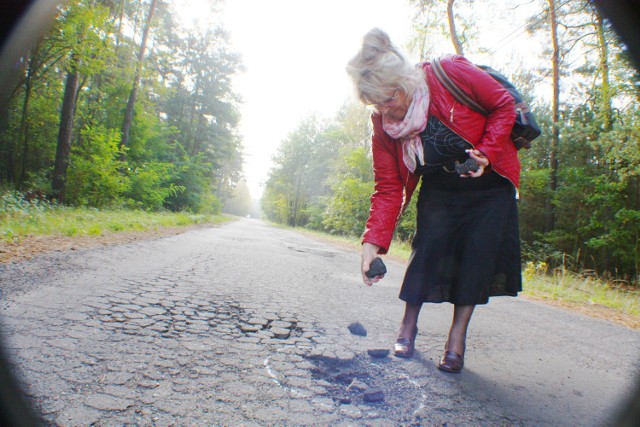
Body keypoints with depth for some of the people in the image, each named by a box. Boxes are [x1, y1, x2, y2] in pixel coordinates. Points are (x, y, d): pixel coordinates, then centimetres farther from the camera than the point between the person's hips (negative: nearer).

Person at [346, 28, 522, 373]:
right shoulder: (383, 124, -17)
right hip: (440, 188, 2)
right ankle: (408, 326, 9)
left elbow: (503, 105, -12)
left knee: (478, 255, -7)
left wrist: (486, 153, -26)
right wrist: (373, 242, -23)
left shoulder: (450, 73, -26)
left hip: (490, 182, -1)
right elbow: (388, 188, -15)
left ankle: (457, 338, 5)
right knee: (428, 245, -10)